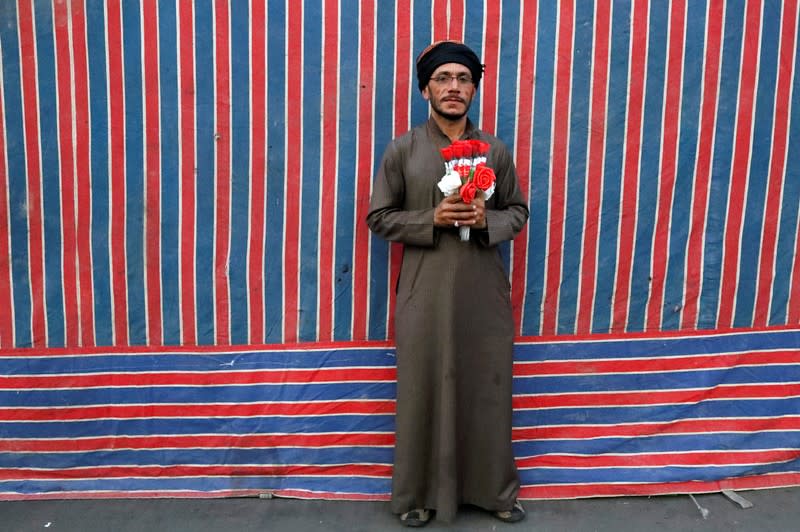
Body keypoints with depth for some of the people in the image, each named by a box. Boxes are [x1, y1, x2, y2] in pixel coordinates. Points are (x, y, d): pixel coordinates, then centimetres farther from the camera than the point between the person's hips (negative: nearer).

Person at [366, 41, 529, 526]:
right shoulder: (403, 150, -1)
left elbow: (518, 211, 10)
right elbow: (380, 217, 0)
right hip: (425, 295, -1)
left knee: (488, 390, 11)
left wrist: (487, 220, -12)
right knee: (424, 390, 7)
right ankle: (418, 493, 26)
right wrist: (432, 219, -16)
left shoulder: (496, 151, 4)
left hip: (484, 294, 2)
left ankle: (495, 489, 30)